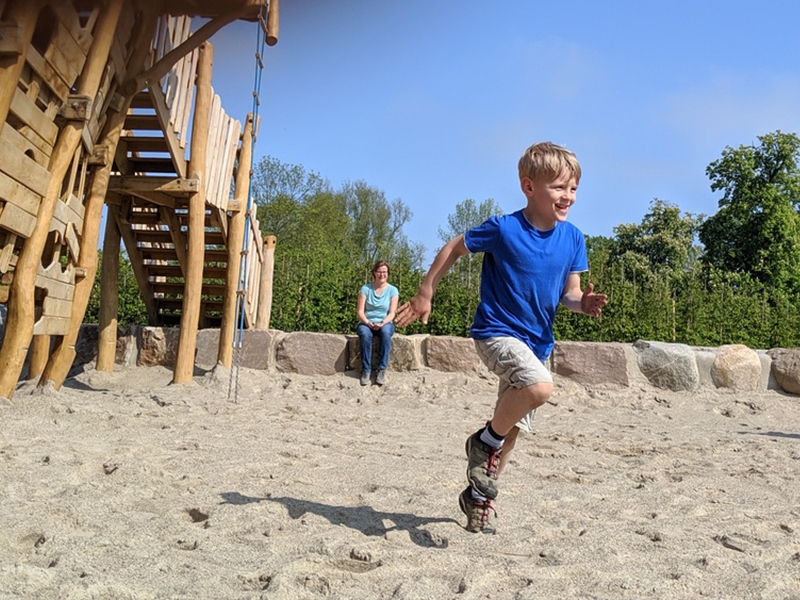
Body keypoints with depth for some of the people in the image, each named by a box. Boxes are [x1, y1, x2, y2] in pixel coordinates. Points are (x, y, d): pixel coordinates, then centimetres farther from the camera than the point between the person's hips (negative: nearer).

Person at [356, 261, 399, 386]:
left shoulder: (392, 290, 2)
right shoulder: (365, 288, 0)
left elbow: (392, 313, -4)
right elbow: (360, 311, -4)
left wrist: (382, 323, -23)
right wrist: (368, 323, -23)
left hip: (385, 323, 0)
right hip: (366, 323, 0)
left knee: (386, 332, -36)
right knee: (365, 334, -36)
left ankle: (382, 369, -30)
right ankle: (366, 370, -27)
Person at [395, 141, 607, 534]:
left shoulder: (572, 239, 0)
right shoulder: (503, 229, -16)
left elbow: (569, 294, 7)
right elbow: (453, 248, -4)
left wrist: (585, 304, -16)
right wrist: (424, 294, -2)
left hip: (536, 342, 7)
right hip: (496, 333, -6)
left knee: (514, 427, 13)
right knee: (540, 386, -34)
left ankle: (479, 496, 35)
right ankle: (485, 441, -6)